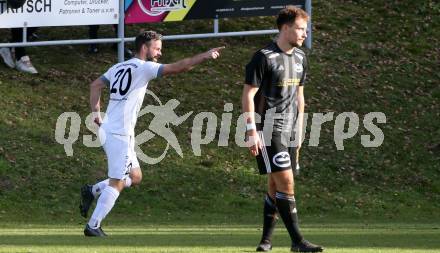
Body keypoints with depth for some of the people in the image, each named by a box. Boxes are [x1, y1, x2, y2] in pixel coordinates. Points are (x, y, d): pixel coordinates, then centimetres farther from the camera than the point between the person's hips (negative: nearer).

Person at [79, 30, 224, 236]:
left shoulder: (118, 68, 16)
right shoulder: (144, 68, -8)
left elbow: (95, 85, 16)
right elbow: (178, 67, -14)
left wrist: (96, 114, 13)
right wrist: (205, 56, -11)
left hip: (107, 129, 9)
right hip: (119, 134, -9)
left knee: (135, 177, 17)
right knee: (116, 183, -5)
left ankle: (93, 191, 14)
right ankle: (93, 226, -5)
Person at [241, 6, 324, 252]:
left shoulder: (300, 58, 11)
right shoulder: (264, 57, -12)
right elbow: (248, 95, -12)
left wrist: (299, 130, 18)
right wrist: (252, 131, -17)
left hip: (290, 130, 7)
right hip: (268, 130, -7)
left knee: (276, 186, 9)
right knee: (285, 182, -12)